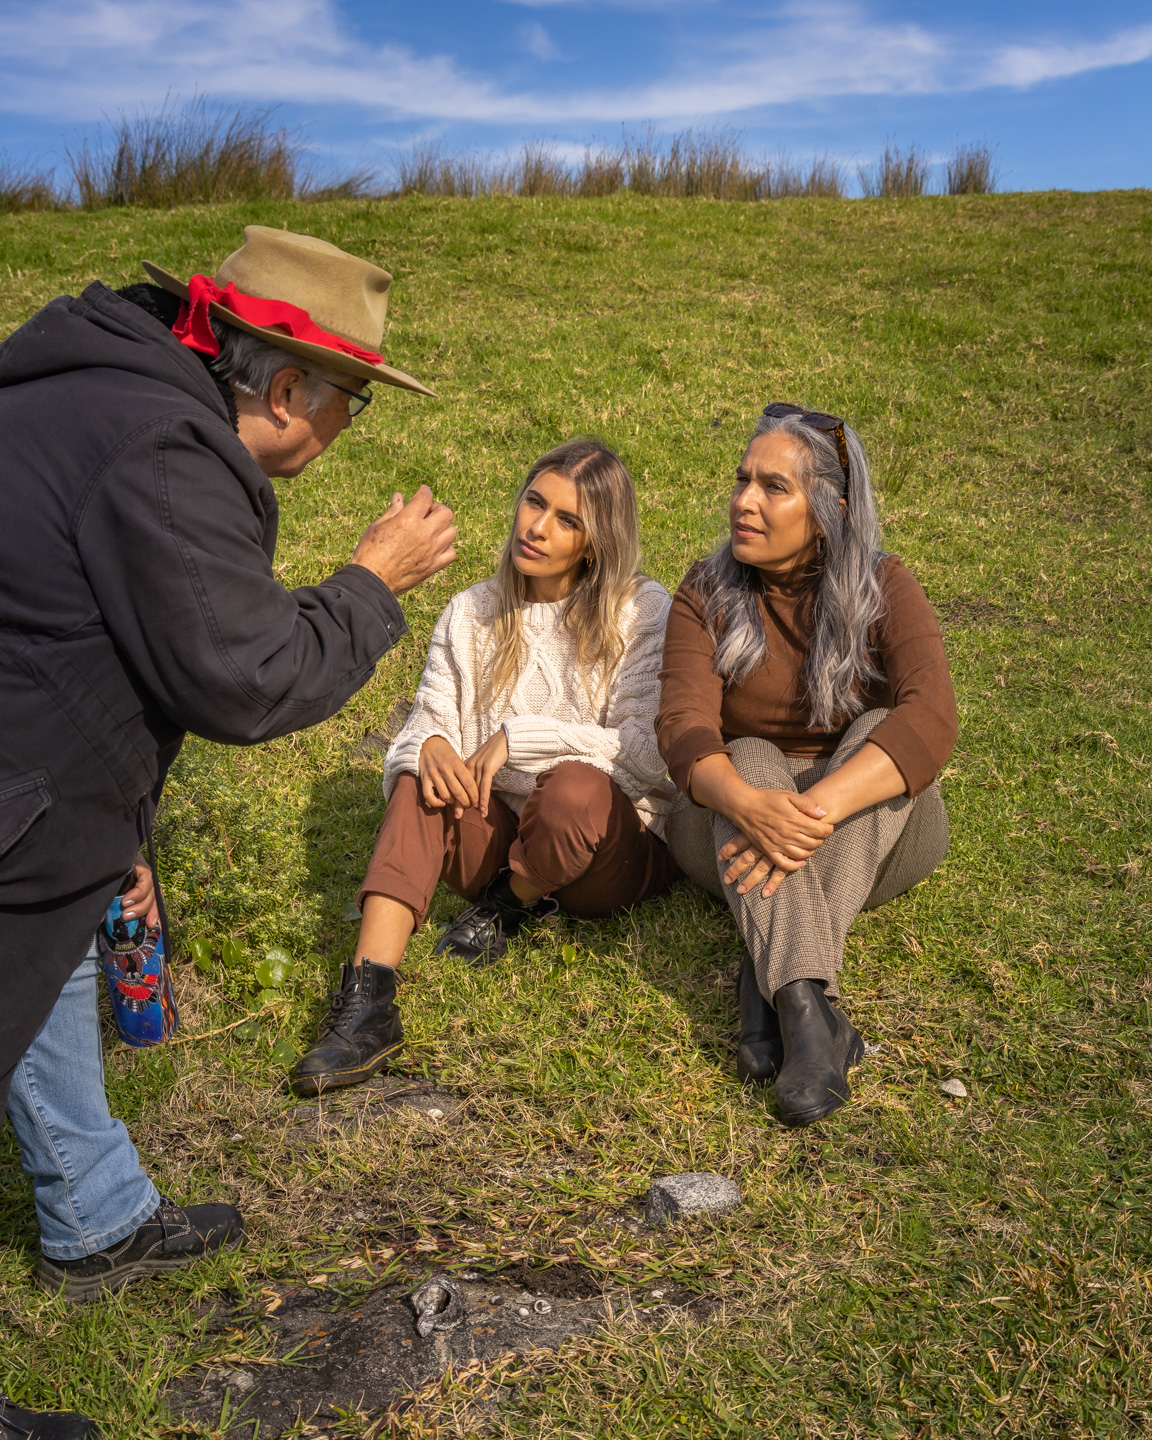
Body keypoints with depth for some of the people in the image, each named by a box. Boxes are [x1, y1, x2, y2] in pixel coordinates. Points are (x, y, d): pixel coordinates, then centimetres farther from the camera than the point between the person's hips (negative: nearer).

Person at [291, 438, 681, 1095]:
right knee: (424, 782, -26)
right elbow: (428, 721, 1)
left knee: (575, 788, -36)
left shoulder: (643, 611, -6)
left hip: (617, 849, -3)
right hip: (497, 839, 3)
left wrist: (518, 736, -22)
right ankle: (368, 1004, -34)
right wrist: (428, 746, -25)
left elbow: (648, 756, -14)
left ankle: (510, 909, -4)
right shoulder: (472, 615, 5)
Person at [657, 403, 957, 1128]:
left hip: (871, 839, 0)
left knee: (880, 734, -29)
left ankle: (767, 977, -38)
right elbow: (685, 725, -20)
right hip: (735, 827, 1)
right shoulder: (707, 594, -4)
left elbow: (931, 716, -27)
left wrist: (813, 811, -43)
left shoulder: (884, 589, -8)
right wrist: (749, 805, -43)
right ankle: (809, 1008, -47)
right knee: (750, 759, -31)